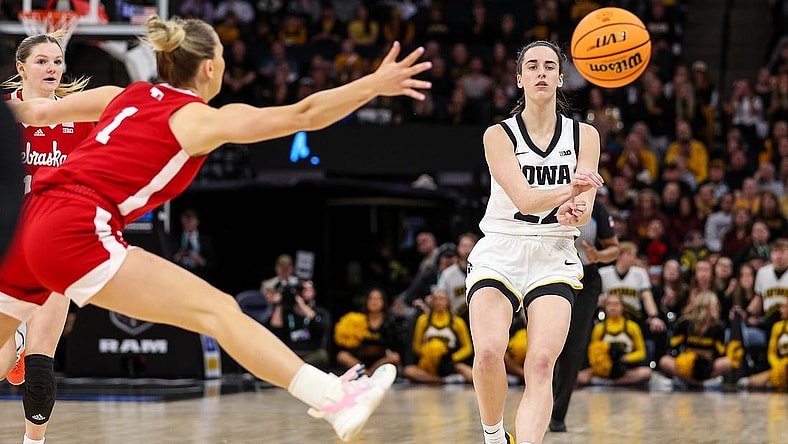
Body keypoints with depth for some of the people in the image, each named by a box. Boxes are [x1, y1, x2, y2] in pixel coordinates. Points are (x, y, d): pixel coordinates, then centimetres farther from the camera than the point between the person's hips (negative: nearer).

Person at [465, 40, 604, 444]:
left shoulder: (584, 136, 4)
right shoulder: (499, 134, -2)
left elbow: (585, 211, -4)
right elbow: (525, 199, -16)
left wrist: (577, 210, -29)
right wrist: (569, 190, -35)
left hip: (553, 259, 1)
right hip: (499, 254, -1)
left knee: (541, 364, -18)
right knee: (489, 352, -23)